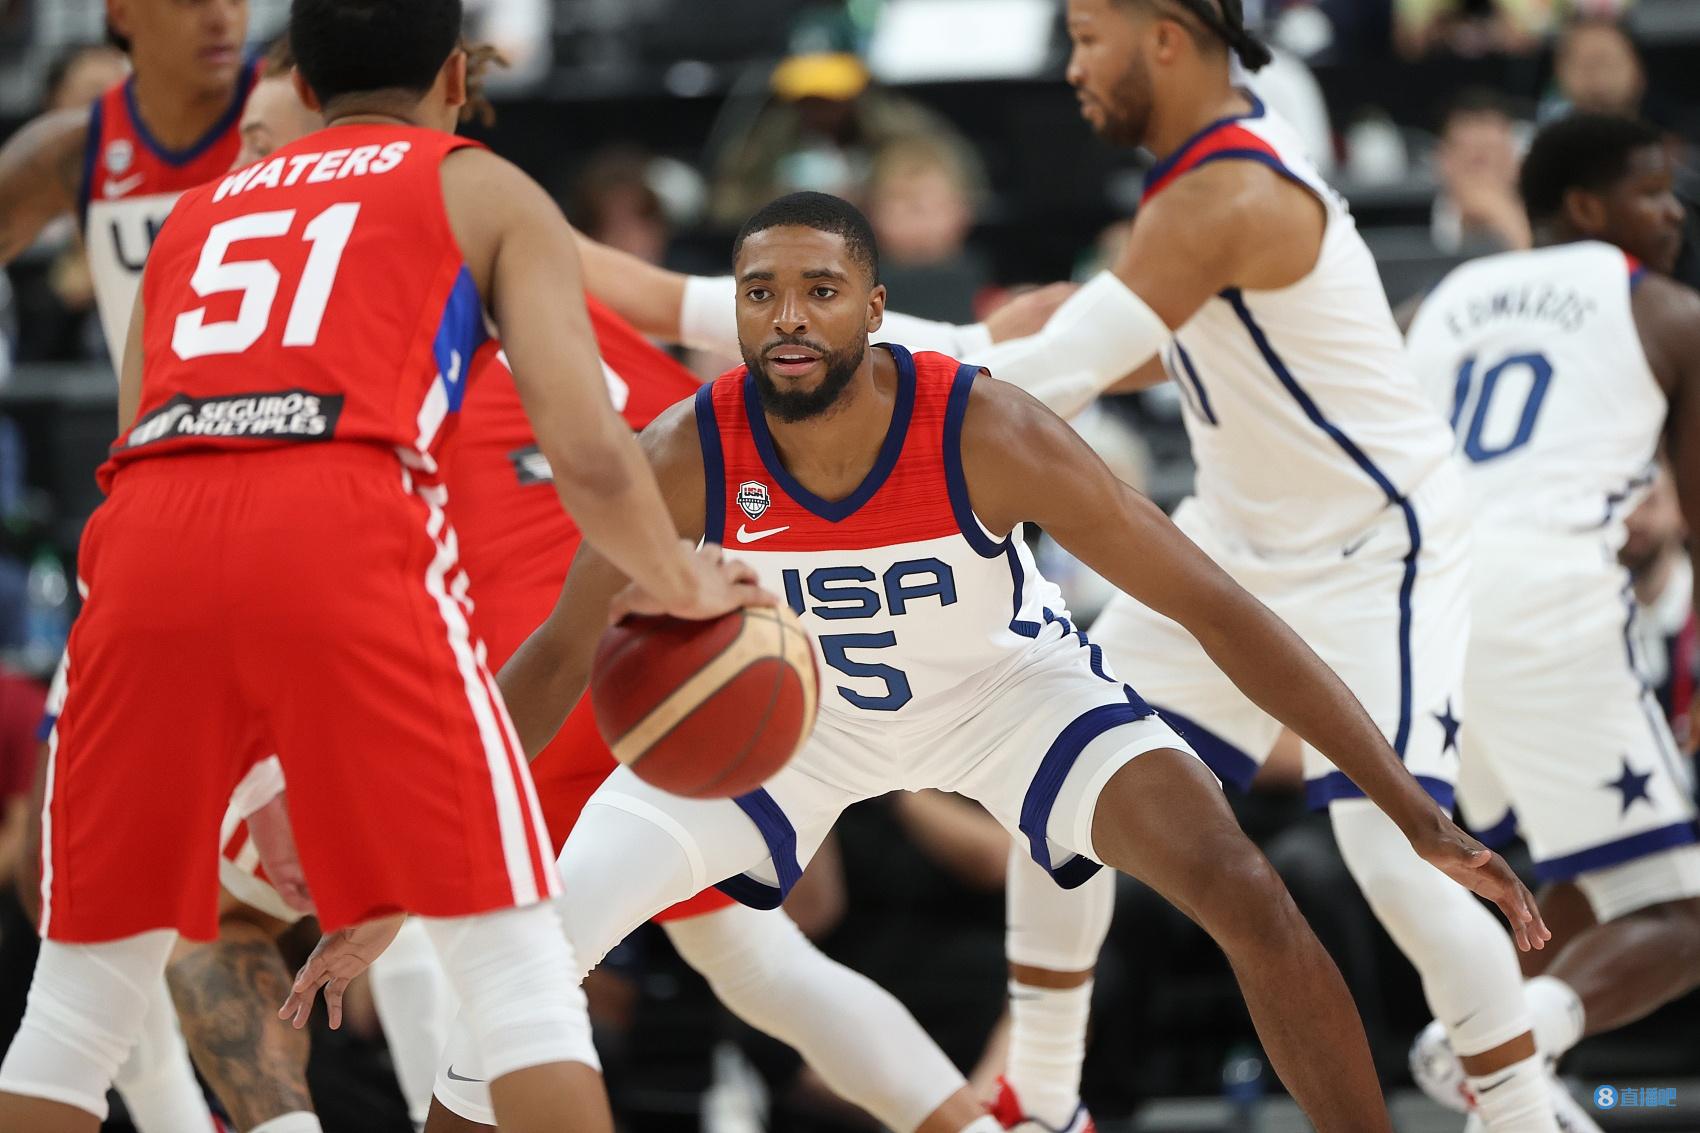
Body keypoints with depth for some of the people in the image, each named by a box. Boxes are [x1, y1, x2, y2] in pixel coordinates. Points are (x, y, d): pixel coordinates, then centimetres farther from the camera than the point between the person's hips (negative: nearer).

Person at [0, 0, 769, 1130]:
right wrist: (679, 585, 28)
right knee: (517, 961, 5)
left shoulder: (198, 214, 34)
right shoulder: (484, 192, 22)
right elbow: (589, 453, 8)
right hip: (345, 533, -4)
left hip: (147, 536, 4)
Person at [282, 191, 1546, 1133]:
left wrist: (1415, 810, -34)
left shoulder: (986, 432, -34)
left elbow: (1217, 609, -30)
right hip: (783, 702, 2)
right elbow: (559, 659, -13)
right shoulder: (683, 456, -29)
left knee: (1248, 895, -23)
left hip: (1009, 683, -1)